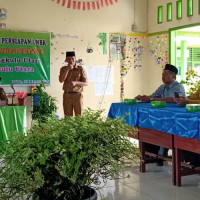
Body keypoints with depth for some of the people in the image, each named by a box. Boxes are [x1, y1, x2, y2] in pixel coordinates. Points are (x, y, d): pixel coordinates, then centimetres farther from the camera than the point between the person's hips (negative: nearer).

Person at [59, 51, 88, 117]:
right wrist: (67, 69, -11)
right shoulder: (63, 69, 8)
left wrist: (76, 82, -17)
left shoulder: (80, 69, 2)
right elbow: (61, 80, -7)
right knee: (67, 116, 2)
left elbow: (86, 83, 0)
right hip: (67, 95, 2)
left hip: (77, 95, -1)